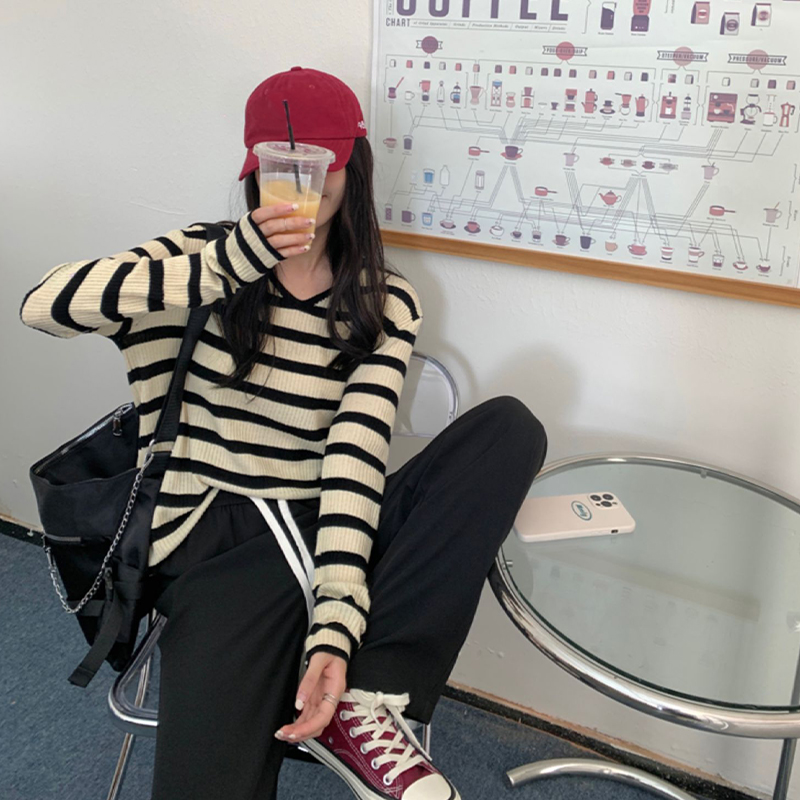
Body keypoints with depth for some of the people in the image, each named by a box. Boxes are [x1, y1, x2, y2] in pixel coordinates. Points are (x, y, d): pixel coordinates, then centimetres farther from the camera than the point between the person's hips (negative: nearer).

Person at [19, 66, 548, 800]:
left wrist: (335, 632, -21)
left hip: (322, 532, 3)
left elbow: (356, 459, -8)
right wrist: (232, 264, -24)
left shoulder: (386, 302, 5)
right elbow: (44, 305, -13)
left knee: (510, 428, -20)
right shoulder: (203, 257, 4)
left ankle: (365, 697, -22)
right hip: (217, 538, -3)